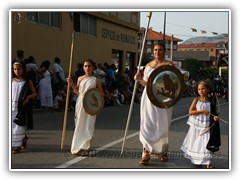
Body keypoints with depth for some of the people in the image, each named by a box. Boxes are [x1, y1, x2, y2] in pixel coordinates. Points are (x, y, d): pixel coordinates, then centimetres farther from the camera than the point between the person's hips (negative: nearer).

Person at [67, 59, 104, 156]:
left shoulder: (96, 80, 2)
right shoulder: (80, 78, 11)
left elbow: (101, 93, 7)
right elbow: (78, 92, 12)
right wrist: (72, 85, -1)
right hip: (80, 103, 3)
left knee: (88, 126, -6)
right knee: (79, 125, 5)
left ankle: (85, 148, -1)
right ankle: (77, 147, 12)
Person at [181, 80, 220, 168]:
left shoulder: (211, 101, 1)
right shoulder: (196, 100, -5)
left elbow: (213, 112, 10)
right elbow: (190, 112, -12)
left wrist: (215, 117, -12)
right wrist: (202, 111, -18)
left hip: (206, 126, 1)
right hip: (196, 125, -1)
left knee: (206, 143, -4)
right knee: (195, 142, 9)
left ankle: (207, 161, 2)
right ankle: (196, 160, 23)